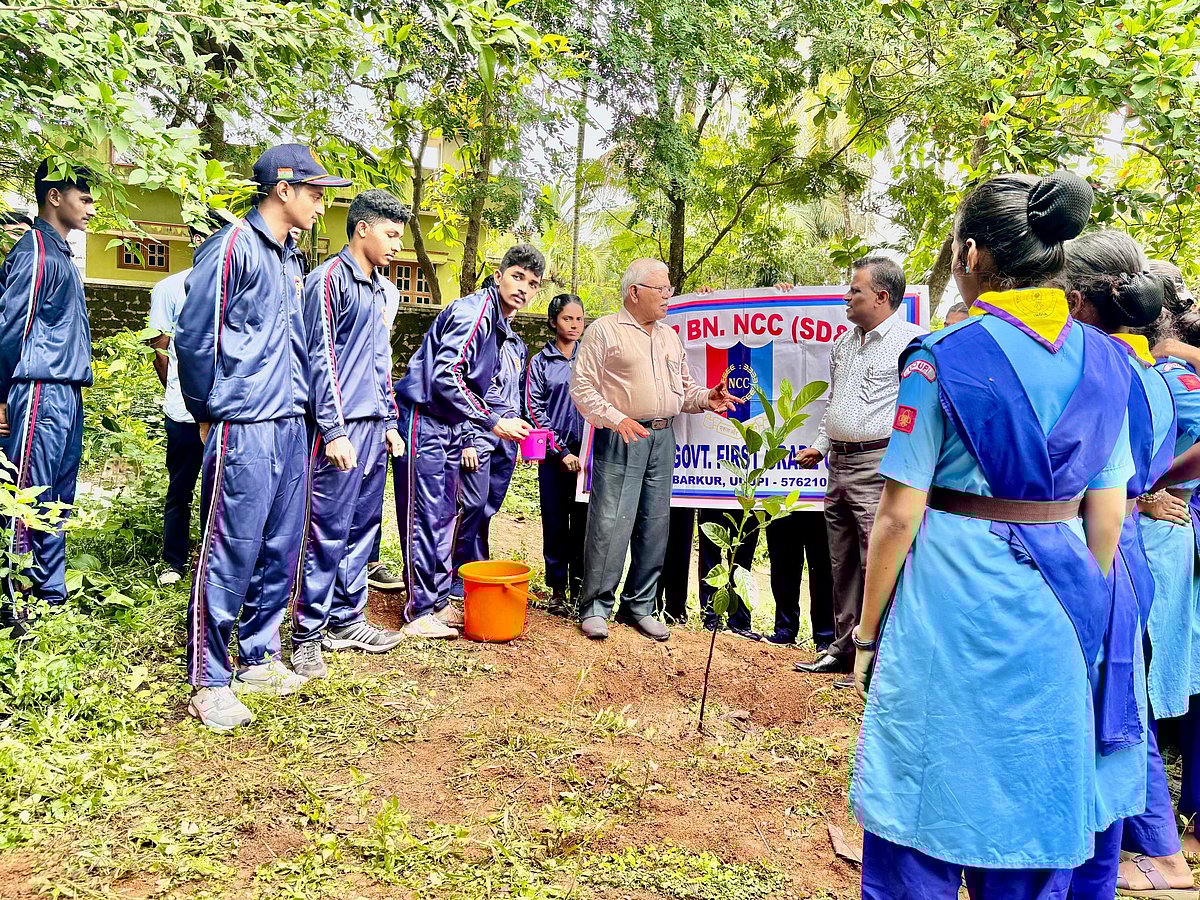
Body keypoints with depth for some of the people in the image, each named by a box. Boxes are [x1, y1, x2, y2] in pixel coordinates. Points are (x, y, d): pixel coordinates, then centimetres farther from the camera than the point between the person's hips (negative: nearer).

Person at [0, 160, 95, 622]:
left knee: (57, 502, 12)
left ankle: (51, 593, 20)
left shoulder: (60, 253, 18)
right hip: (41, 393, -9)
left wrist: (74, 390, 16)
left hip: (67, 394, 9)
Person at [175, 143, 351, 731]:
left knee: (281, 554, 13)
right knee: (229, 556, -2)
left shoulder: (290, 258, 16)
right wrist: (209, 413, -1)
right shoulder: (232, 248, -8)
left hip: (290, 428, 8)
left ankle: (259, 659, 27)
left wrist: (298, 409, 14)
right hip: (244, 433, -8)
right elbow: (194, 338, -10)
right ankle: (210, 683, 9)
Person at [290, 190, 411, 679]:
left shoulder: (379, 290, 19)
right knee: (328, 532, -5)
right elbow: (320, 359, -12)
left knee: (362, 528, 12)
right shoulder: (330, 279, -7)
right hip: (343, 427, -8)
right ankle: (308, 634, 4)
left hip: (374, 426, 8)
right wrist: (334, 430, -16)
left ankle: (347, 619, 22)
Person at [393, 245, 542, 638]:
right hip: (423, 418, -10)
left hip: (450, 425, 10)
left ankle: (440, 602, 21)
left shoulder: (499, 324, 14)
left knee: (443, 515, 13)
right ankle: (421, 612, 2)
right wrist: (493, 421, -22)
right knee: (424, 515, -5)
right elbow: (446, 377, -25)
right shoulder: (474, 311, -17)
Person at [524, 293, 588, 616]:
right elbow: (535, 410, 1)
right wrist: (562, 451, -7)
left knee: (583, 522, 2)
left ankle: (579, 587, 11)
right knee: (556, 522, 3)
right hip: (554, 454, -1)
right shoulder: (541, 362, 6)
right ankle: (558, 590, 12)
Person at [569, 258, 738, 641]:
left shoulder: (670, 337, 19)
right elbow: (581, 386, -7)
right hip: (620, 439, -6)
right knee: (610, 523, -9)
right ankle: (595, 607, 3)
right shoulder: (604, 330, -1)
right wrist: (617, 419, -18)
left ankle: (639, 606, 19)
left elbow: (684, 390, 23)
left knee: (654, 526, 8)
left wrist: (707, 398, 1)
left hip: (663, 438, 6)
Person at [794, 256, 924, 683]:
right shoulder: (844, 343, 17)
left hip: (879, 468, -8)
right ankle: (844, 649, 24)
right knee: (843, 563, 13)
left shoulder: (910, 342, -9)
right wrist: (819, 446, 18)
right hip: (839, 464, 8)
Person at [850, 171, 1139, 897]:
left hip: (954, 591, -5)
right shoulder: (1106, 361, 3)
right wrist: (1083, 609, 19)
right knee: (1038, 809, 19)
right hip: (1060, 596, 5)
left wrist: (868, 632, -2)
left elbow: (900, 517, -12)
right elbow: (1107, 518, 6)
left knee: (928, 812, 10)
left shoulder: (943, 360, -12)